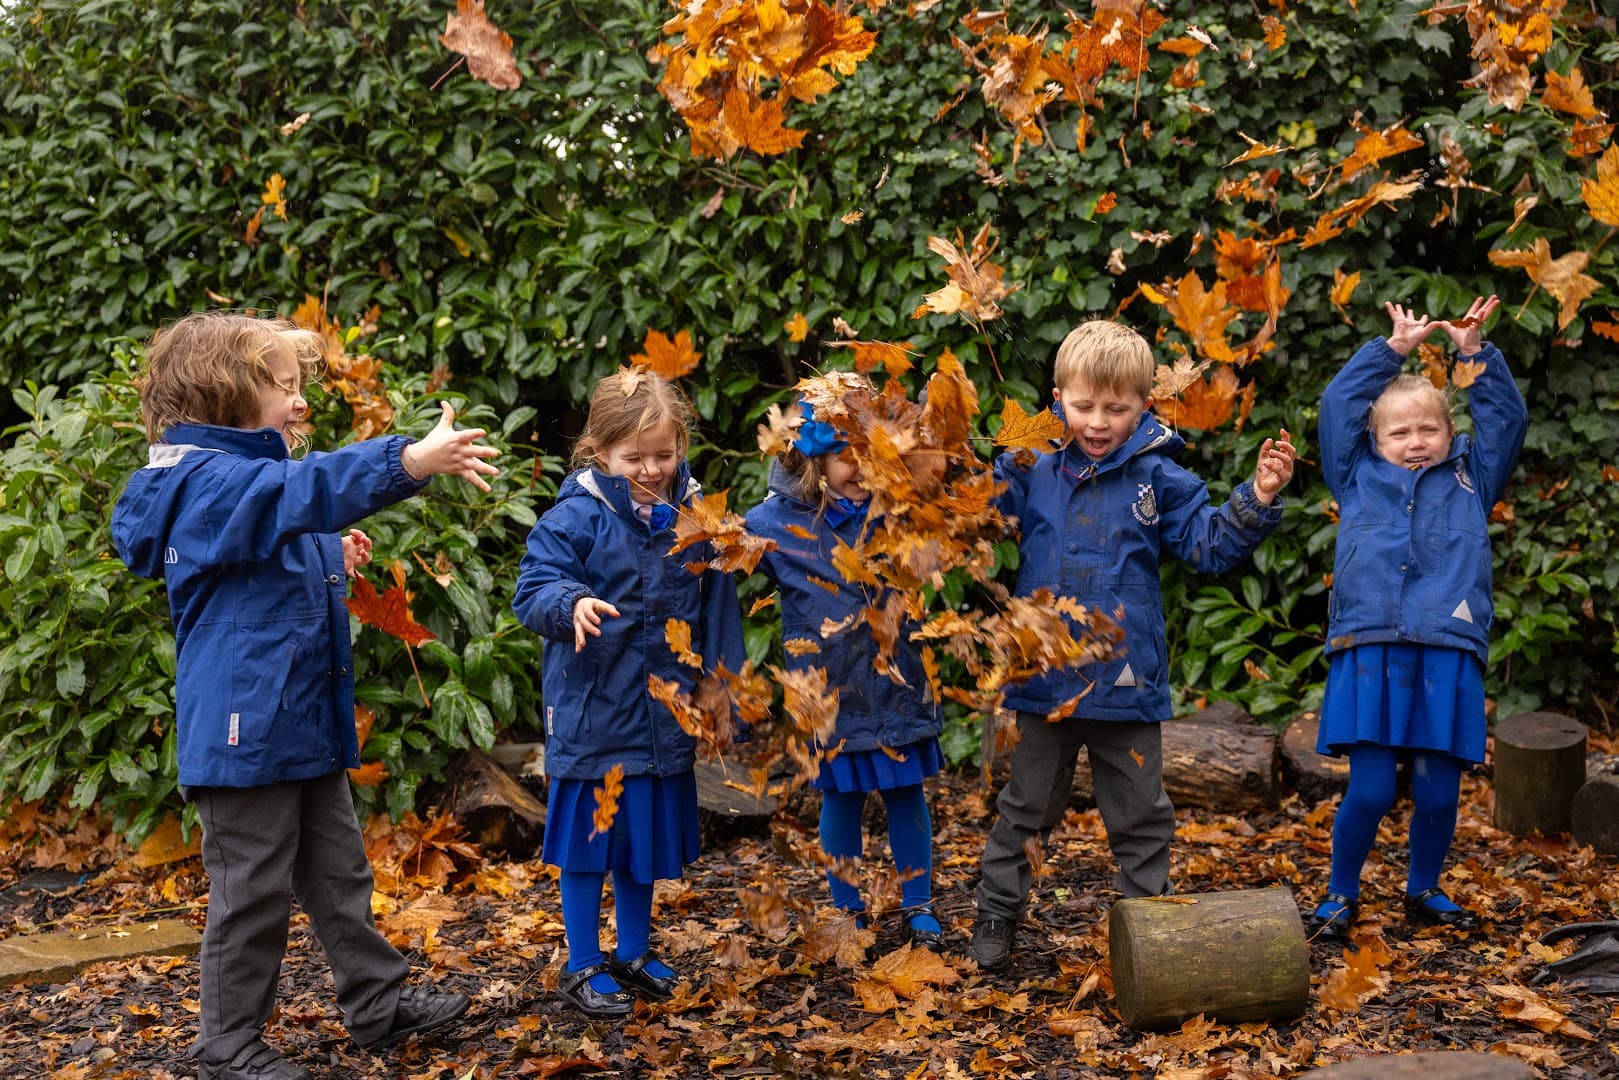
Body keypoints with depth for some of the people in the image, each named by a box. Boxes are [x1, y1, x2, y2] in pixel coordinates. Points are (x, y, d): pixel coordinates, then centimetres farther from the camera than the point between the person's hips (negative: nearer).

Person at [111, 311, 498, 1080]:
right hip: (244, 729, -10)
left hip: (305, 723, 10)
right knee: (253, 890, 1)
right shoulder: (204, 482, -17)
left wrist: (331, 562, 11)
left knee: (339, 871, 17)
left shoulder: (247, 477, 15)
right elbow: (302, 488, -38)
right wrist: (409, 461, -48)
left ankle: (378, 1002, 29)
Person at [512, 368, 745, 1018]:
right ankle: (583, 968, 19)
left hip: (663, 711, 4)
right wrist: (572, 604, -37)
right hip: (591, 706, -4)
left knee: (649, 832, 16)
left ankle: (634, 954, 34)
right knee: (588, 836, 5)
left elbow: (716, 606, 9)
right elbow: (533, 590, -16)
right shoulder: (576, 517, -11)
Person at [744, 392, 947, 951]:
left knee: (906, 790, 10)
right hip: (830, 688, -1)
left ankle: (918, 907, 26)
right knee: (841, 795, 10)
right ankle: (849, 911, 27)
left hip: (897, 679, 1)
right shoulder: (776, 521, -8)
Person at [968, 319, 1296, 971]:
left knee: (1140, 817, 13)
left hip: (1127, 679, 0)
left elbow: (1209, 544, -1)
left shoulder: (1158, 478, -4)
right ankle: (996, 914, 29)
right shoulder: (1031, 469, -3)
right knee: (1025, 807, 16)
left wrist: (1256, 501, -16)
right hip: (1044, 674, 1)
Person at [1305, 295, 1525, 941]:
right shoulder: (1358, 477, 17)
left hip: (1447, 657, 2)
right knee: (1369, 790, -5)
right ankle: (1341, 894, 16)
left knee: (1439, 792, 4)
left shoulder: (1471, 480, 20)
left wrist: (1475, 352, 10)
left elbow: (1507, 419, 17)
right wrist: (1393, 349, 14)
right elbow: (1338, 405, 14)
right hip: (1369, 652, -1)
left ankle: (1423, 890, 28)